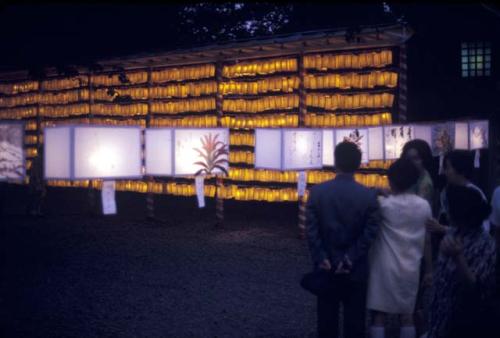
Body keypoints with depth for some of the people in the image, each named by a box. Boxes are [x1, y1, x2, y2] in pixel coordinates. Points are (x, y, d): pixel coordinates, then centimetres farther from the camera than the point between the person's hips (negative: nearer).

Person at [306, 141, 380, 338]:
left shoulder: (317, 192, -6)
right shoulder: (369, 195, -9)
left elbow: (311, 230, -9)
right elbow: (369, 233, -12)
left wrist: (320, 259, -6)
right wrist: (350, 259, -10)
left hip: (326, 267, 1)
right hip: (356, 269, -1)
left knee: (327, 319, 12)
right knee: (354, 321, 9)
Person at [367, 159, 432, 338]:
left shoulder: (384, 204, -13)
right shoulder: (424, 206, -2)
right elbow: (428, 241, 6)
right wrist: (429, 269, 15)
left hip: (385, 268, -3)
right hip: (410, 269, 3)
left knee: (379, 315, 4)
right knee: (407, 315, 12)